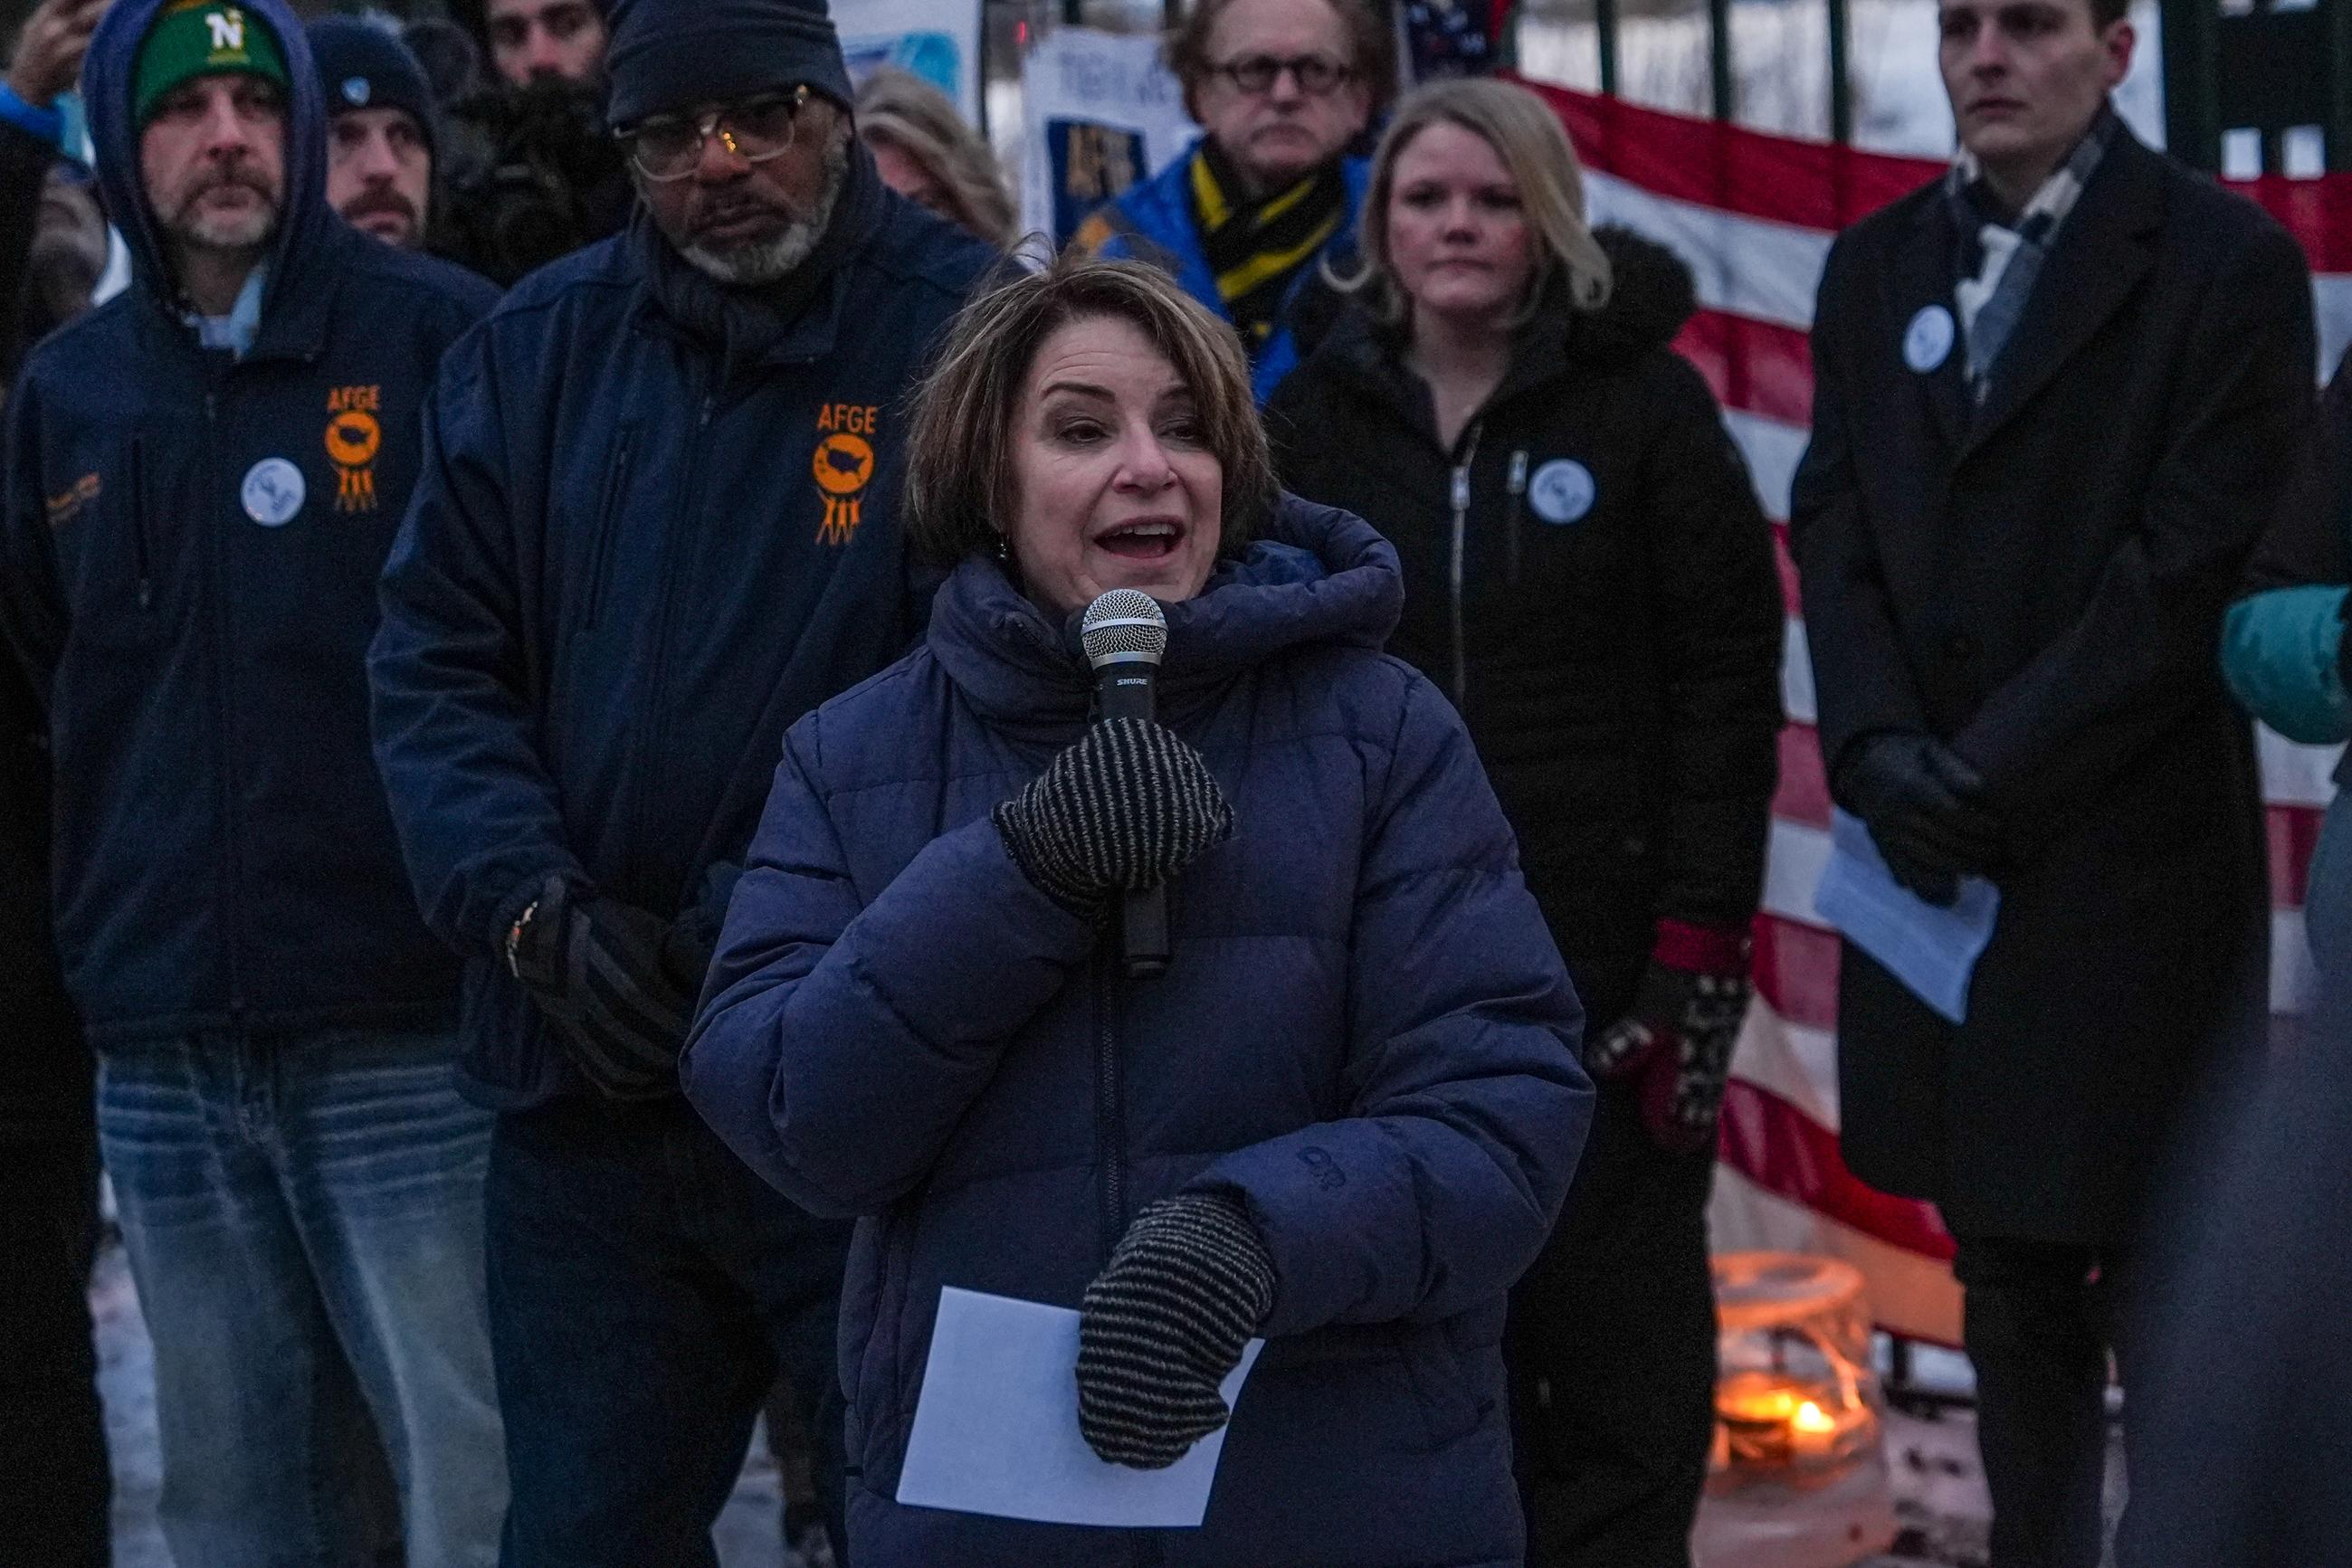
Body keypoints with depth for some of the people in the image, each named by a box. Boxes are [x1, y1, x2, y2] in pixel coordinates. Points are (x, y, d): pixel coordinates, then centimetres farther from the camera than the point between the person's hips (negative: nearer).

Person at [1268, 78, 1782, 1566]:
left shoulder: (1647, 403, -1)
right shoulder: (1314, 422, 7)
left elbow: (1726, 686, -4)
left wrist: (1703, 948, -10)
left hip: (1609, 961, -2)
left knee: (1620, 1334, 1)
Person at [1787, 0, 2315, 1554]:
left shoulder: (2222, 259, -5)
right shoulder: (1875, 267, 13)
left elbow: (2195, 564, -12)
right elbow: (1835, 533, 9)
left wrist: (1991, 770, -14)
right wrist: (1880, 751, -8)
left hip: (2136, 856, -5)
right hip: (1937, 852, 5)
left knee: (2164, 1278, -5)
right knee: (2009, 1267, 12)